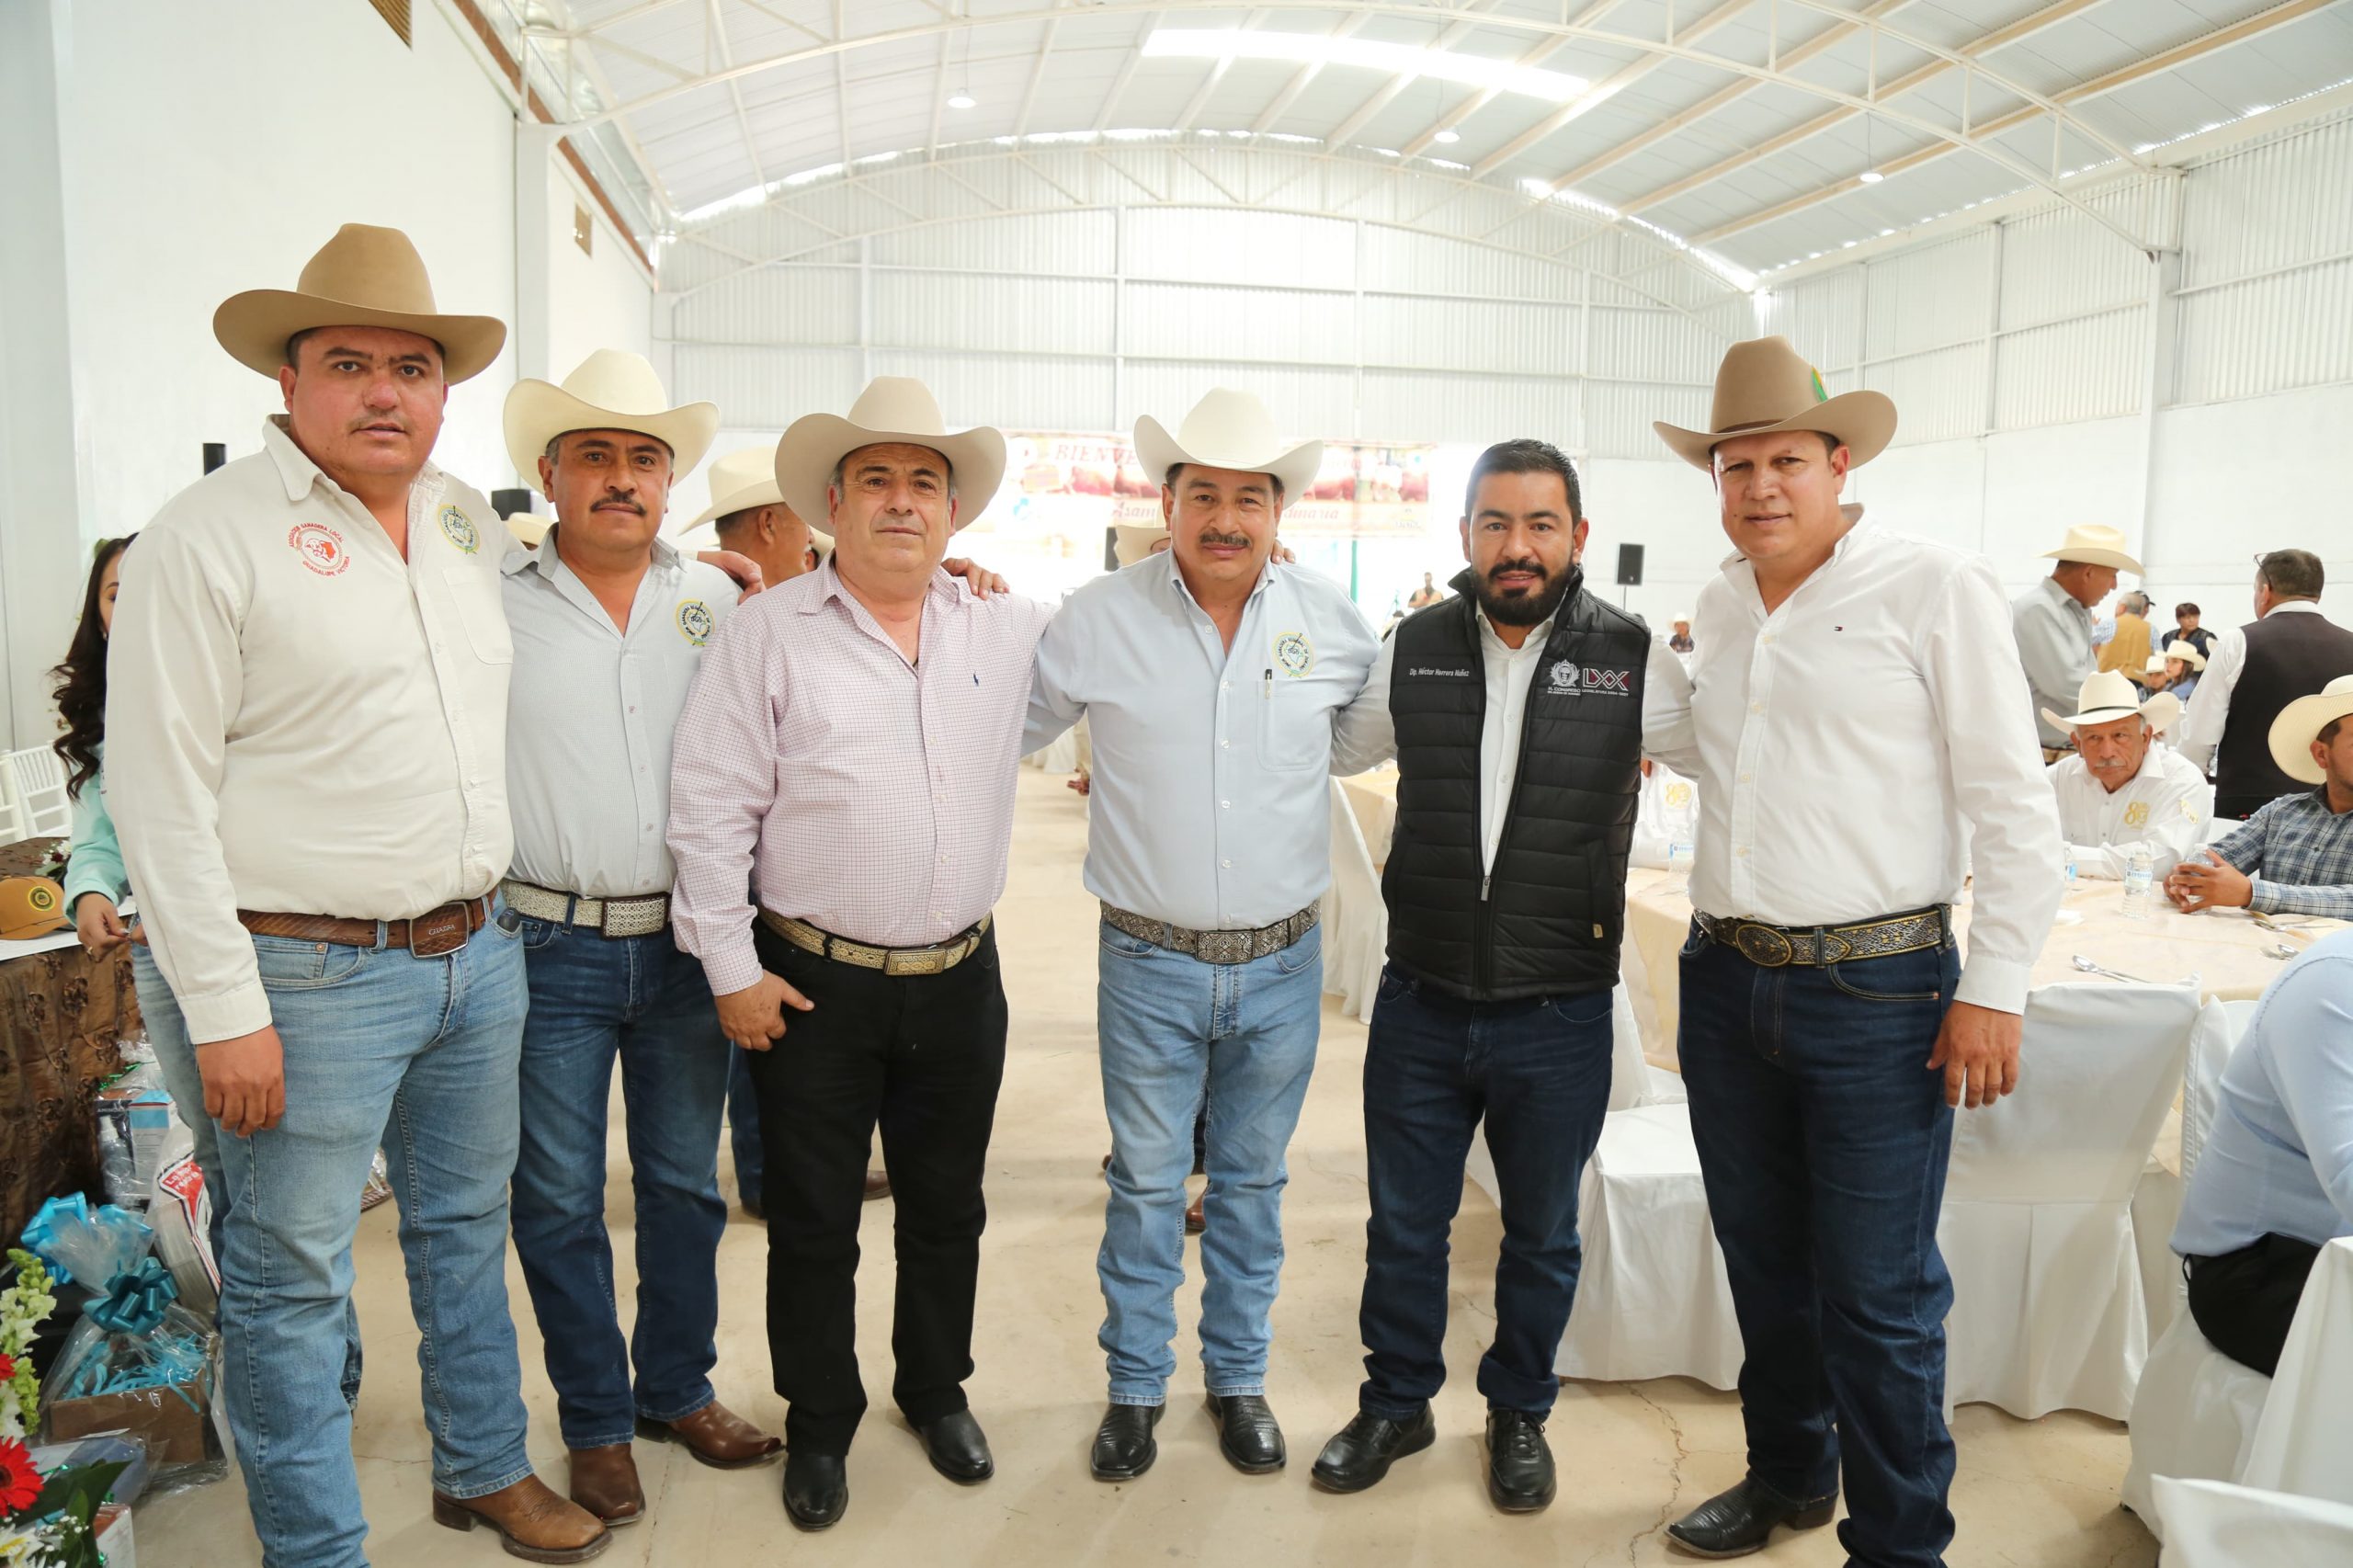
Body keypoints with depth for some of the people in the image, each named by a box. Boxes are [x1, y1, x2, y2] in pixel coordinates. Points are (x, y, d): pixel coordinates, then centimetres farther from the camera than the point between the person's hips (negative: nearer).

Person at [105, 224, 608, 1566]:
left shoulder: (470, 521, 10)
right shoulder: (211, 535, -10)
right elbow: (160, 792, -13)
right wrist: (222, 1011, -15)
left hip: (478, 954, 7)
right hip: (309, 978, -6)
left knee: (468, 1230, 20)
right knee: (294, 1277, 7)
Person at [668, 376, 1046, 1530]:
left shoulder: (1009, 632, 3)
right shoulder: (768, 632, -7)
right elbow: (711, 809, -7)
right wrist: (731, 968, -8)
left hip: (959, 982, 3)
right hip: (813, 985, -3)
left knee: (947, 1210, 18)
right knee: (812, 1223, 11)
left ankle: (937, 1391, 41)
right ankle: (820, 1425, 33)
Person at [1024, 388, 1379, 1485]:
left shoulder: (1330, 617, -1)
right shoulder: (1101, 617, -6)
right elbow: (1011, 729, 6)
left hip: (1282, 963, 2)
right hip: (1150, 962, -1)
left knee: (1251, 1182, 17)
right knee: (1144, 1186, 11)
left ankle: (1238, 1379, 36)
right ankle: (1135, 1386, 31)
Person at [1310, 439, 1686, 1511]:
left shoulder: (1635, 661, -9)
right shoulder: (1411, 654, -2)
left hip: (1560, 1017, -1)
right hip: (1421, 1005, 2)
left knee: (1542, 1235, 18)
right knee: (1403, 1225, 16)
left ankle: (1519, 1413, 42)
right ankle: (1396, 1404, 40)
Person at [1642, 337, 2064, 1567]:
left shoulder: (1936, 589, -8)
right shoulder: (1720, 605, 11)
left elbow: (2013, 805, -9)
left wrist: (1993, 989, -12)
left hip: (1876, 993, -6)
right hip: (1728, 979, 6)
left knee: (1876, 1296, 2)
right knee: (1761, 1258, 18)